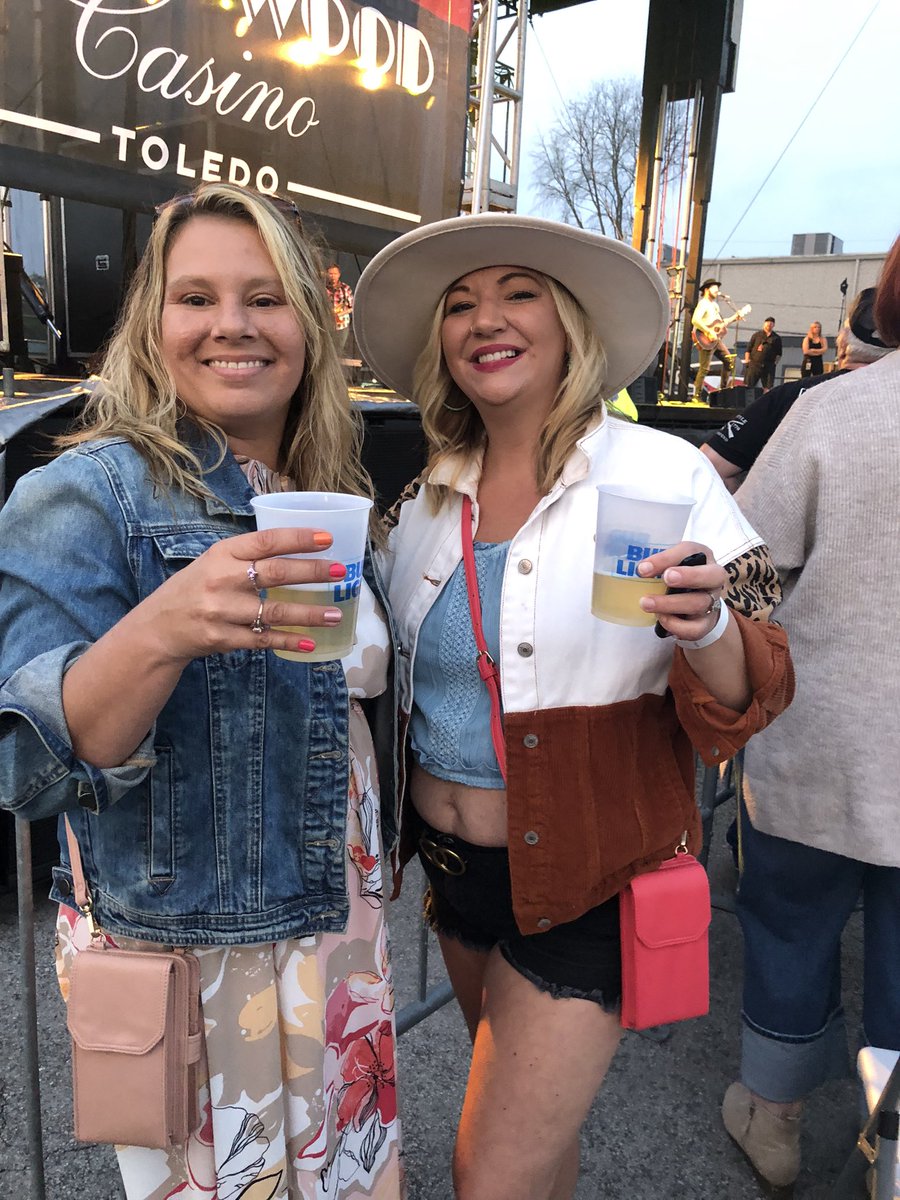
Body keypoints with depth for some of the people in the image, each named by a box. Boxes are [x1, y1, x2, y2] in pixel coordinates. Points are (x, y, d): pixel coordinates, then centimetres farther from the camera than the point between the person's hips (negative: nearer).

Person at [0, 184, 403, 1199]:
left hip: (340, 931, 6)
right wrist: (165, 630, -39)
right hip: (179, 955, -5)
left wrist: (378, 868, 5)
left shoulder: (337, 501, 4)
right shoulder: (84, 497, -15)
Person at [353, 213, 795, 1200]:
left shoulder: (663, 473, -14)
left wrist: (705, 632, -32)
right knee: (535, 1117, 27)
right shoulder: (423, 506, 0)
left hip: (585, 884, -5)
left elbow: (747, 697, -12)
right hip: (452, 862, 5)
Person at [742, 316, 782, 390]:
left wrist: (775, 362, 0)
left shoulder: (776, 338, 13)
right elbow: (748, 349, 10)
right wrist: (747, 360, 0)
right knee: (748, 386, -5)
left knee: (768, 388, -3)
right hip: (754, 364, -1)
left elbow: (779, 353, 14)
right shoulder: (757, 335, 12)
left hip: (769, 367, 1)